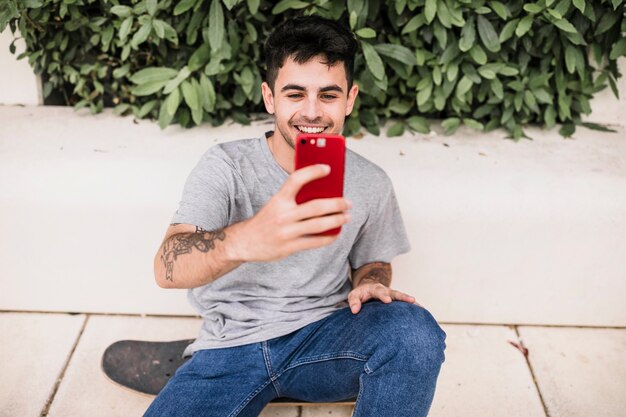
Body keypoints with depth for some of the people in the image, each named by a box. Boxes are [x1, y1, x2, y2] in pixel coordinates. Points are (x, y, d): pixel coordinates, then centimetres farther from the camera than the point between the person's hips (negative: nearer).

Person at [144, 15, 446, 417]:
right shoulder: (226, 166, -9)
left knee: (415, 332, -29)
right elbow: (167, 267, -24)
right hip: (233, 344, -1)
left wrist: (369, 286, -10)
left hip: (323, 336, 2)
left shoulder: (371, 183, 0)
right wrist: (245, 240, -48)